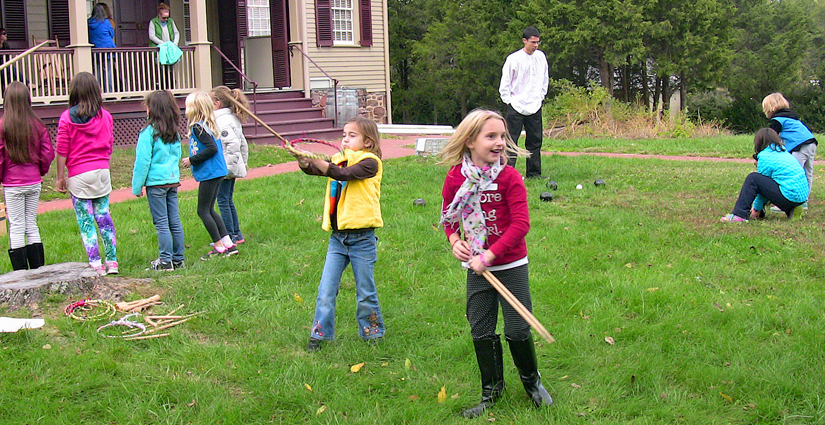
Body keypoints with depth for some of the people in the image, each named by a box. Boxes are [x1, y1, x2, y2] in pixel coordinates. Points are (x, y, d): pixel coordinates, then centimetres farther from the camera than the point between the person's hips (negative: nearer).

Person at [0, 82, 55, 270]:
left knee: (16, 228, 2)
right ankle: (39, 270, 14)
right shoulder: (37, 125, -2)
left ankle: (21, 273, 3)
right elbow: (48, 153, 0)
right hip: (34, 182, 3)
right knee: (32, 225, 12)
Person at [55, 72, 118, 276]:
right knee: (104, 216, 11)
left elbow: (62, 151, -5)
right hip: (102, 171, 3)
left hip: (79, 175, -3)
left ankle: (96, 264, 1)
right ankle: (112, 261, 12)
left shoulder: (67, 117, -7)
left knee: (85, 221, 2)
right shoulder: (105, 116, 3)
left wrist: (60, 177, 2)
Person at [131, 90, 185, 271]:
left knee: (162, 223, -2)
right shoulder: (174, 132, 8)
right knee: (174, 222, 10)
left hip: (156, 182, -7)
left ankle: (165, 261, 1)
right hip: (173, 180, 7)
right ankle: (178, 259, 15)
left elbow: (142, 161, -10)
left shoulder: (149, 132, -12)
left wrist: (137, 186, -4)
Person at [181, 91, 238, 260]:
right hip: (217, 172, 10)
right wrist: (193, 160, 15)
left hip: (209, 174, -10)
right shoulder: (209, 124, 12)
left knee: (203, 211, 0)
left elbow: (212, 148, -24)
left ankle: (219, 246, 5)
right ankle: (228, 243, 15)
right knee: (209, 210, 15)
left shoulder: (198, 127, -16)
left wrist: (192, 160, -16)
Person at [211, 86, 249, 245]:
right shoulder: (233, 118, 13)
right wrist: (243, 162, 24)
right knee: (228, 201, 16)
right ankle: (236, 234, 21)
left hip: (224, 168, -10)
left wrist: (228, 163, -24)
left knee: (223, 201, -3)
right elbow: (243, 143, 19)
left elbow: (233, 143, -28)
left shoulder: (221, 120, -17)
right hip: (232, 168, 10)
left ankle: (229, 236, 0)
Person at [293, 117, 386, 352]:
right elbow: (314, 169, -3)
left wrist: (314, 159, -31)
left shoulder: (369, 162, -8)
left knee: (365, 291, 8)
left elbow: (343, 174, -24)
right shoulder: (338, 159, 12)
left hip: (362, 238, -5)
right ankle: (319, 334, 11)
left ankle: (373, 332, 24)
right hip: (338, 236, 5)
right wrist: (303, 161, -25)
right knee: (326, 290, 2)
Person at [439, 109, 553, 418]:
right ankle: (491, 391, 29)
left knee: (518, 330, 3)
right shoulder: (455, 177, -6)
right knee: (481, 332, 10)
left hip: (511, 267, -3)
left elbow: (521, 224, -18)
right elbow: (448, 215, 11)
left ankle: (531, 381, 30)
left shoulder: (509, 177, -15)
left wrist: (489, 255, -21)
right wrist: (455, 240, -8)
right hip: (477, 269, 3)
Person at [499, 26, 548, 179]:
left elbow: (545, 79, 20)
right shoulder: (514, 59, -7)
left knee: (535, 141, 7)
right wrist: (509, 101, -7)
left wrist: (541, 96, 13)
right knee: (510, 140, -8)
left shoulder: (541, 57, 8)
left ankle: (534, 173, 15)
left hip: (535, 107, 5)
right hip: (516, 107, -5)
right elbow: (504, 84, -3)